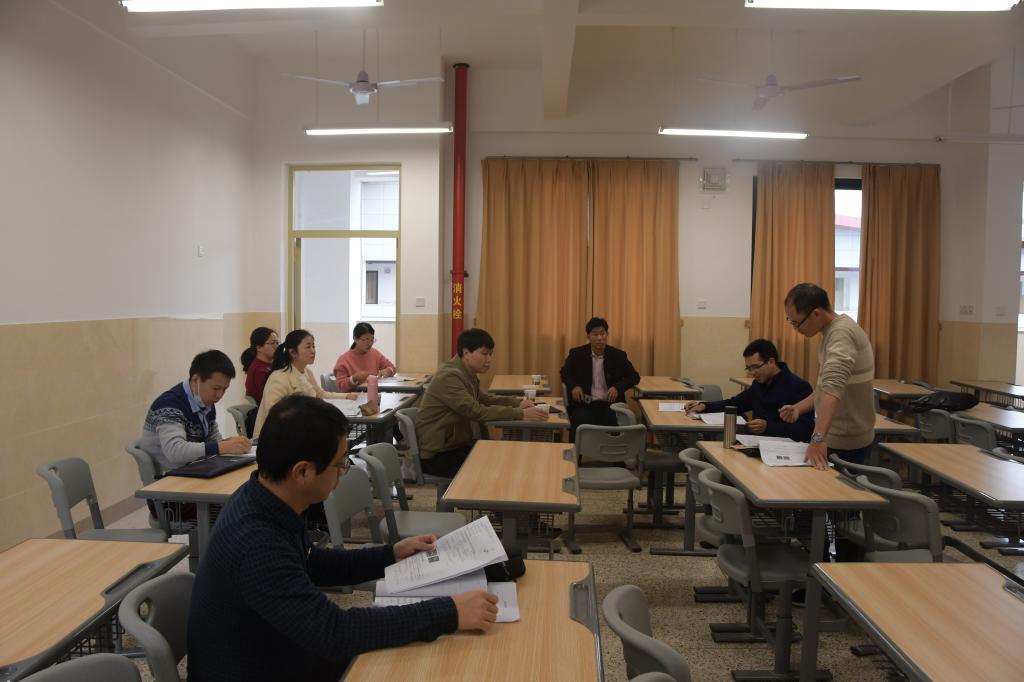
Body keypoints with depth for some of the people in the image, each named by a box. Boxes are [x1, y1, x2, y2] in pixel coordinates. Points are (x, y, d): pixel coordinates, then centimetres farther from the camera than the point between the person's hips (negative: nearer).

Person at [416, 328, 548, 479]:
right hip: (437, 455, -9)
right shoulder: (449, 376, -21)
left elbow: (483, 399, 18)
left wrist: (517, 402, 2)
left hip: (457, 444, 9)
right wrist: (520, 414, -27)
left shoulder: (467, 374, 8)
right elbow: (476, 411, -27)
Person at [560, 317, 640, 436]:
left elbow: (634, 377, 10)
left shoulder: (618, 355, 3)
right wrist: (573, 386, -5)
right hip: (584, 403, -1)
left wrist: (617, 387, -9)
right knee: (581, 423, -32)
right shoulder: (577, 354, 2)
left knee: (616, 423, -29)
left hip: (610, 404, 1)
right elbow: (565, 373, 17)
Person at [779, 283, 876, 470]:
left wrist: (818, 438, -45)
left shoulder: (841, 332, -22)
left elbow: (833, 388, -37)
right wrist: (799, 408, 7)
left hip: (845, 444, -9)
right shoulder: (833, 330, 10)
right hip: (837, 437, 9)